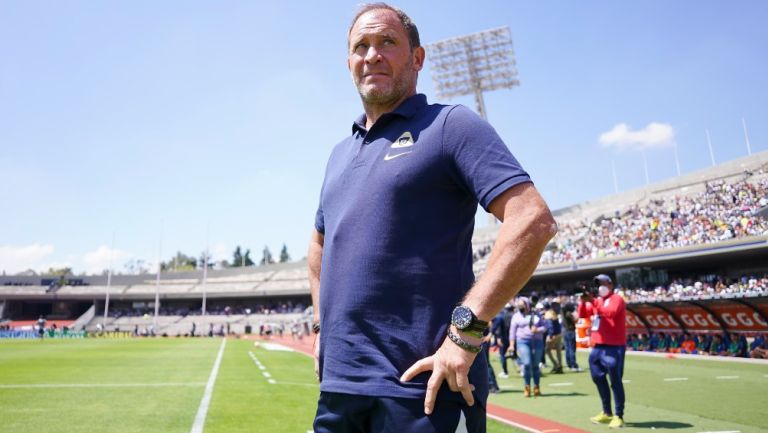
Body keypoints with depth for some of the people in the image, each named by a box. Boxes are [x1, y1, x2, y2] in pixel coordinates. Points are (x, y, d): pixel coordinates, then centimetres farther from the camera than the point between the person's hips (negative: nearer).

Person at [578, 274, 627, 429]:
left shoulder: (616, 298, -6)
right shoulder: (597, 300, 16)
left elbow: (611, 313, -25)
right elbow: (582, 314, 11)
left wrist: (593, 301, -24)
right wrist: (584, 301, -6)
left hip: (613, 348, -8)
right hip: (597, 347, 8)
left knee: (615, 382, -6)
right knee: (599, 379, 15)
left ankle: (619, 416, -1)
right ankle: (607, 413, 26)